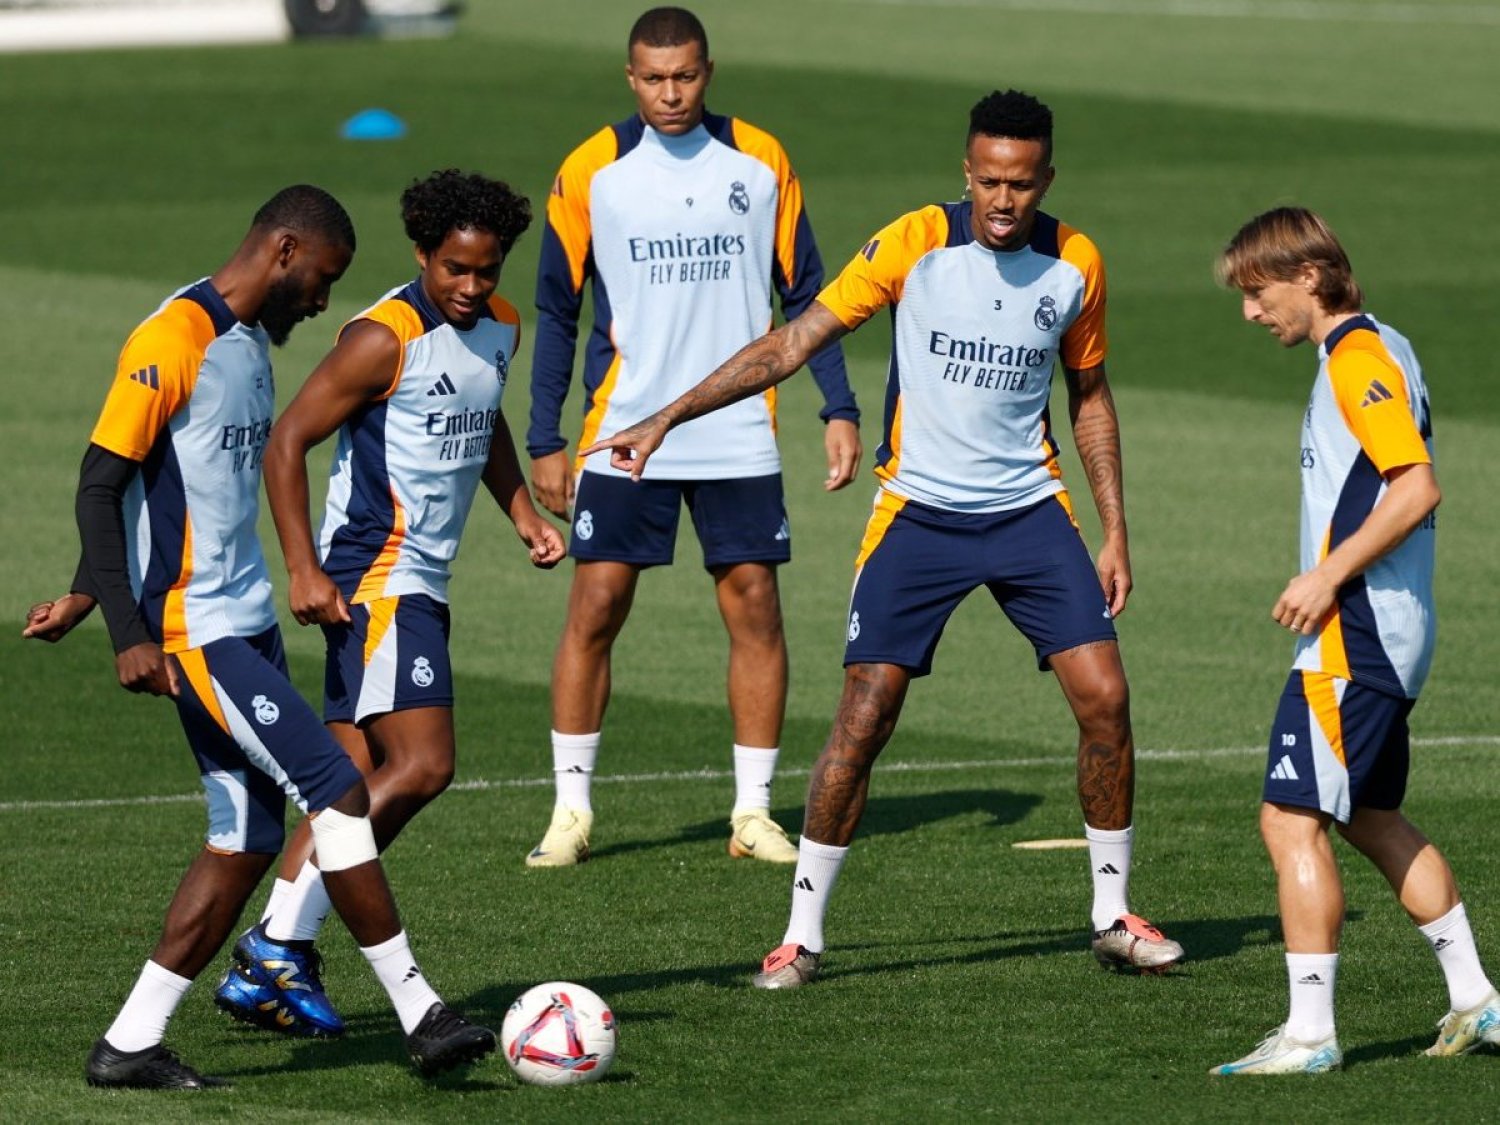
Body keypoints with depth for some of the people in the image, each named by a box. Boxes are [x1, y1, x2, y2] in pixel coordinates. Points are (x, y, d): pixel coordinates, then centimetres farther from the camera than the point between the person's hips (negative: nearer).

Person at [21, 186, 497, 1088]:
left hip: (248, 623, 9)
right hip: (196, 632, -9)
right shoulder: (174, 342, -14)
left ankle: (132, 1044, 8)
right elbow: (102, 486, -16)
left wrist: (88, 595, 28)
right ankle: (421, 1014, -6)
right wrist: (129, 634, -21)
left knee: (247, 841, 5)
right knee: (338, 793, -11)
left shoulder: (252, 343, 15)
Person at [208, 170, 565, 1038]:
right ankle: (277, 947, -14)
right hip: (374, 578, -9)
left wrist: (523, 514, 17)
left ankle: (272, 968, 7)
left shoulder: (501, 327, 10)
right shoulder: (384, 339, -16)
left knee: (358, 785, 6)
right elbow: (288, 441, -14)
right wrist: (304, 569, -20)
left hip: (420, 582, 9)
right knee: (422, 767, -18)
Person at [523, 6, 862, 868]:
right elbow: (557, 312, 5)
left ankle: (755, 811, 8)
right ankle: (572, 809, 3)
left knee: (755, 606, -1)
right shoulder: (592, 172, -1)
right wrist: (545, 441, 1)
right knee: (595, 606, -5)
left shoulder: (760, 162, 2)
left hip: (739, 437, 1)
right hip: (623, 433, -1)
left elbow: (805, 293, 9)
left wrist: (839, 410, 2)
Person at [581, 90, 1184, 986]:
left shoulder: (1076, 264, -3)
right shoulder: (914, 244, -12)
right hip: (919, 514, -2)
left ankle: (1115, 915, 11)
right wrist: (667, 419, -15)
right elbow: (794, 343, -10)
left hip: (1030, 509, 3)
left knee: (1104, 696, -6)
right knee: (864, 718, -8)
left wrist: (1116, 532, 7)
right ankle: (804, 932, 4)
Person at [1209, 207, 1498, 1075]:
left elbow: (1417, 487, -24)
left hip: (1352, 636, -11)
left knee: (1293, 818, -10)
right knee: (1373, 818, 19)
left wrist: (1330, 576, -21)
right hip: (1392, 633, 11)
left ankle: (1310, 1033, -11)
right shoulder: (1383, 349, 15)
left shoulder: (1357, 360, -15)